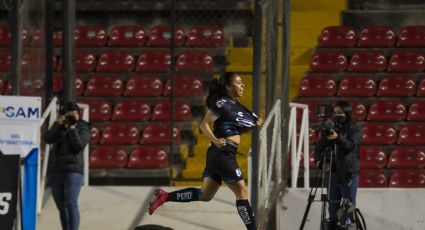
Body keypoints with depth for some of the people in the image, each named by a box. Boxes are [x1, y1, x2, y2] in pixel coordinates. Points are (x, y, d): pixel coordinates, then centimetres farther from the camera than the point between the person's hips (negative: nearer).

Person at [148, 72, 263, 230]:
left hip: (218, 155, 9)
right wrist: (215, 140, -29)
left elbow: (237, 128, 26)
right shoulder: (222, 103, -10)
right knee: (242, 192, -4)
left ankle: (165, 197, 11)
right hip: (223, 153, -9)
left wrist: (254, 124, 9)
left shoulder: (235, 105, 16)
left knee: (205, 195, 12)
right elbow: (204, 125, -13)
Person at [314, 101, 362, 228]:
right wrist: (322, 162, -10)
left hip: (348, 175, -4)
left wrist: (338, 138, -38)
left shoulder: (355, 130, -3)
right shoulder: (330, 130, 9)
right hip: (332, 174, 5)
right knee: (333, 208, 10)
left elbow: (351, 145, -21)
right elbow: (318, 149, 9)